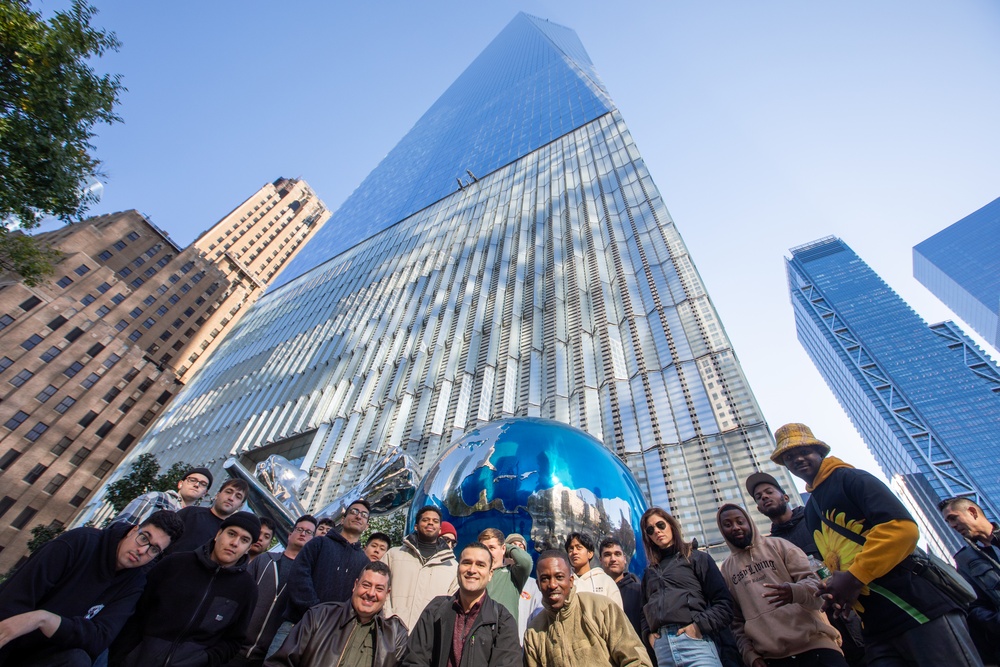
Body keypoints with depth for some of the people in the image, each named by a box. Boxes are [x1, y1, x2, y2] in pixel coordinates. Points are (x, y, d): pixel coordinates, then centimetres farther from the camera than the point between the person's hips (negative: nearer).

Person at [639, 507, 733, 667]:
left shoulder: (697, 558, 7)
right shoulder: (649, 573, 19)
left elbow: (724, 602, 0)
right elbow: (645, 612, 22)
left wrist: (700, 625, -11)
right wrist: (649, 634, 3)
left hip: (694, 641, -4)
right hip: (661, 647, 4)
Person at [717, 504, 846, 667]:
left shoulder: (777, 545, 4)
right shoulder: (726, 570, 8)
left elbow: (814, 581, -4)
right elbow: (736, 619, 10)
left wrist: (796, 591, -24)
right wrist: (749, 653, -1)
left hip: (813, 643, -1)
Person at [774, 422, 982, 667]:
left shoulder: (851, 479, -5)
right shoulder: (810, 511, 18)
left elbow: (902, 527, -19)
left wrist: (855, 577, -20)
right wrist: (833, 589, 2)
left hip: (920, 610, -7)